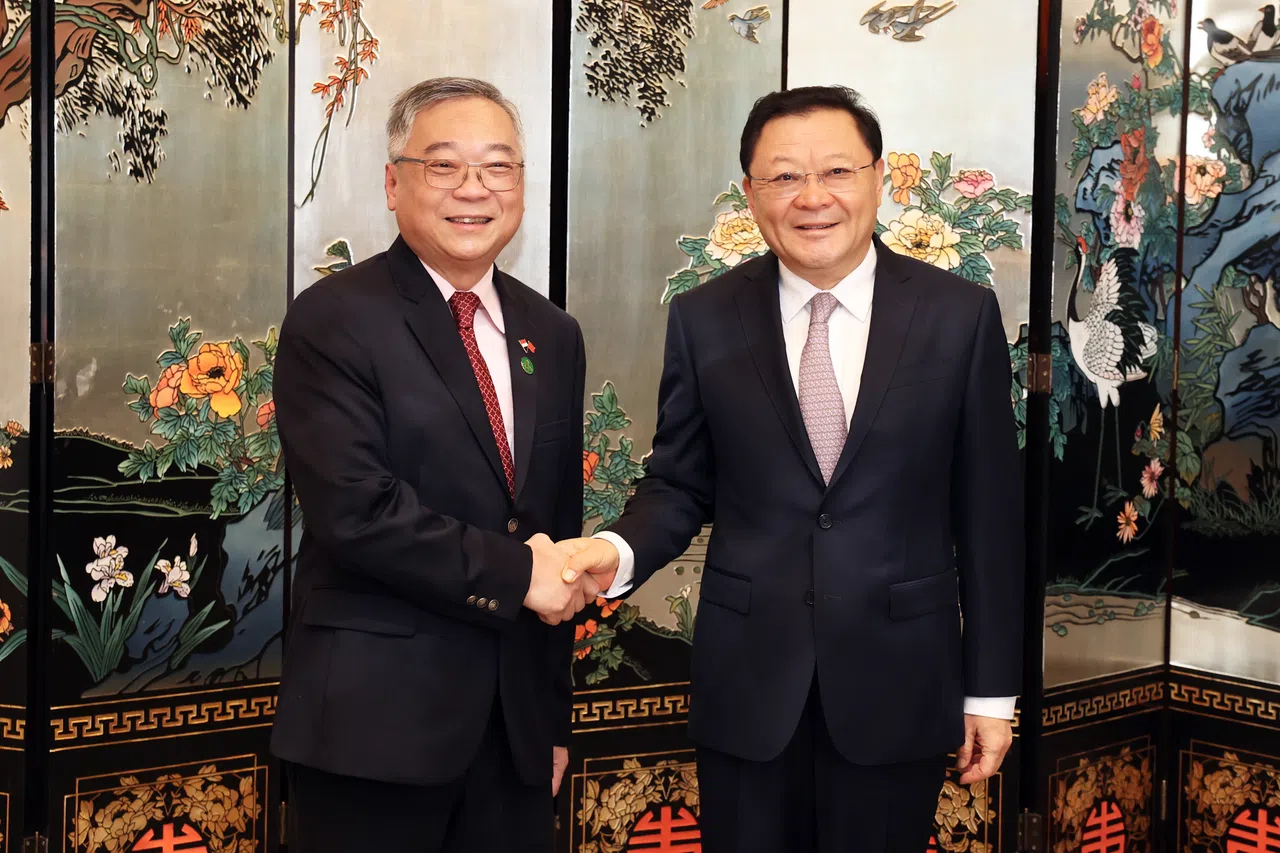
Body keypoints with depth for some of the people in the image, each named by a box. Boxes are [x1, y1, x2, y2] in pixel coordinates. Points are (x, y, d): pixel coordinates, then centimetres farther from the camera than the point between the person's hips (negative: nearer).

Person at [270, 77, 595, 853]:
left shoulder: (552, 335, 10)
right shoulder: (333, 320, -8)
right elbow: (356, 512, -19)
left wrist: (556, 711, 15)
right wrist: (514, 574, -12)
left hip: (517, 725, 6)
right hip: (376, 720, -5)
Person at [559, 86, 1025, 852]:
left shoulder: (961, 315, -4)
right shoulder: (704, 319, -1)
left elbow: (989, 512, -1)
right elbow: (680, 484, 5)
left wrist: (992, 689, 1)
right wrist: (618, 550, -18)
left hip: (898, 681, 0)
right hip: (745, 681, 1)